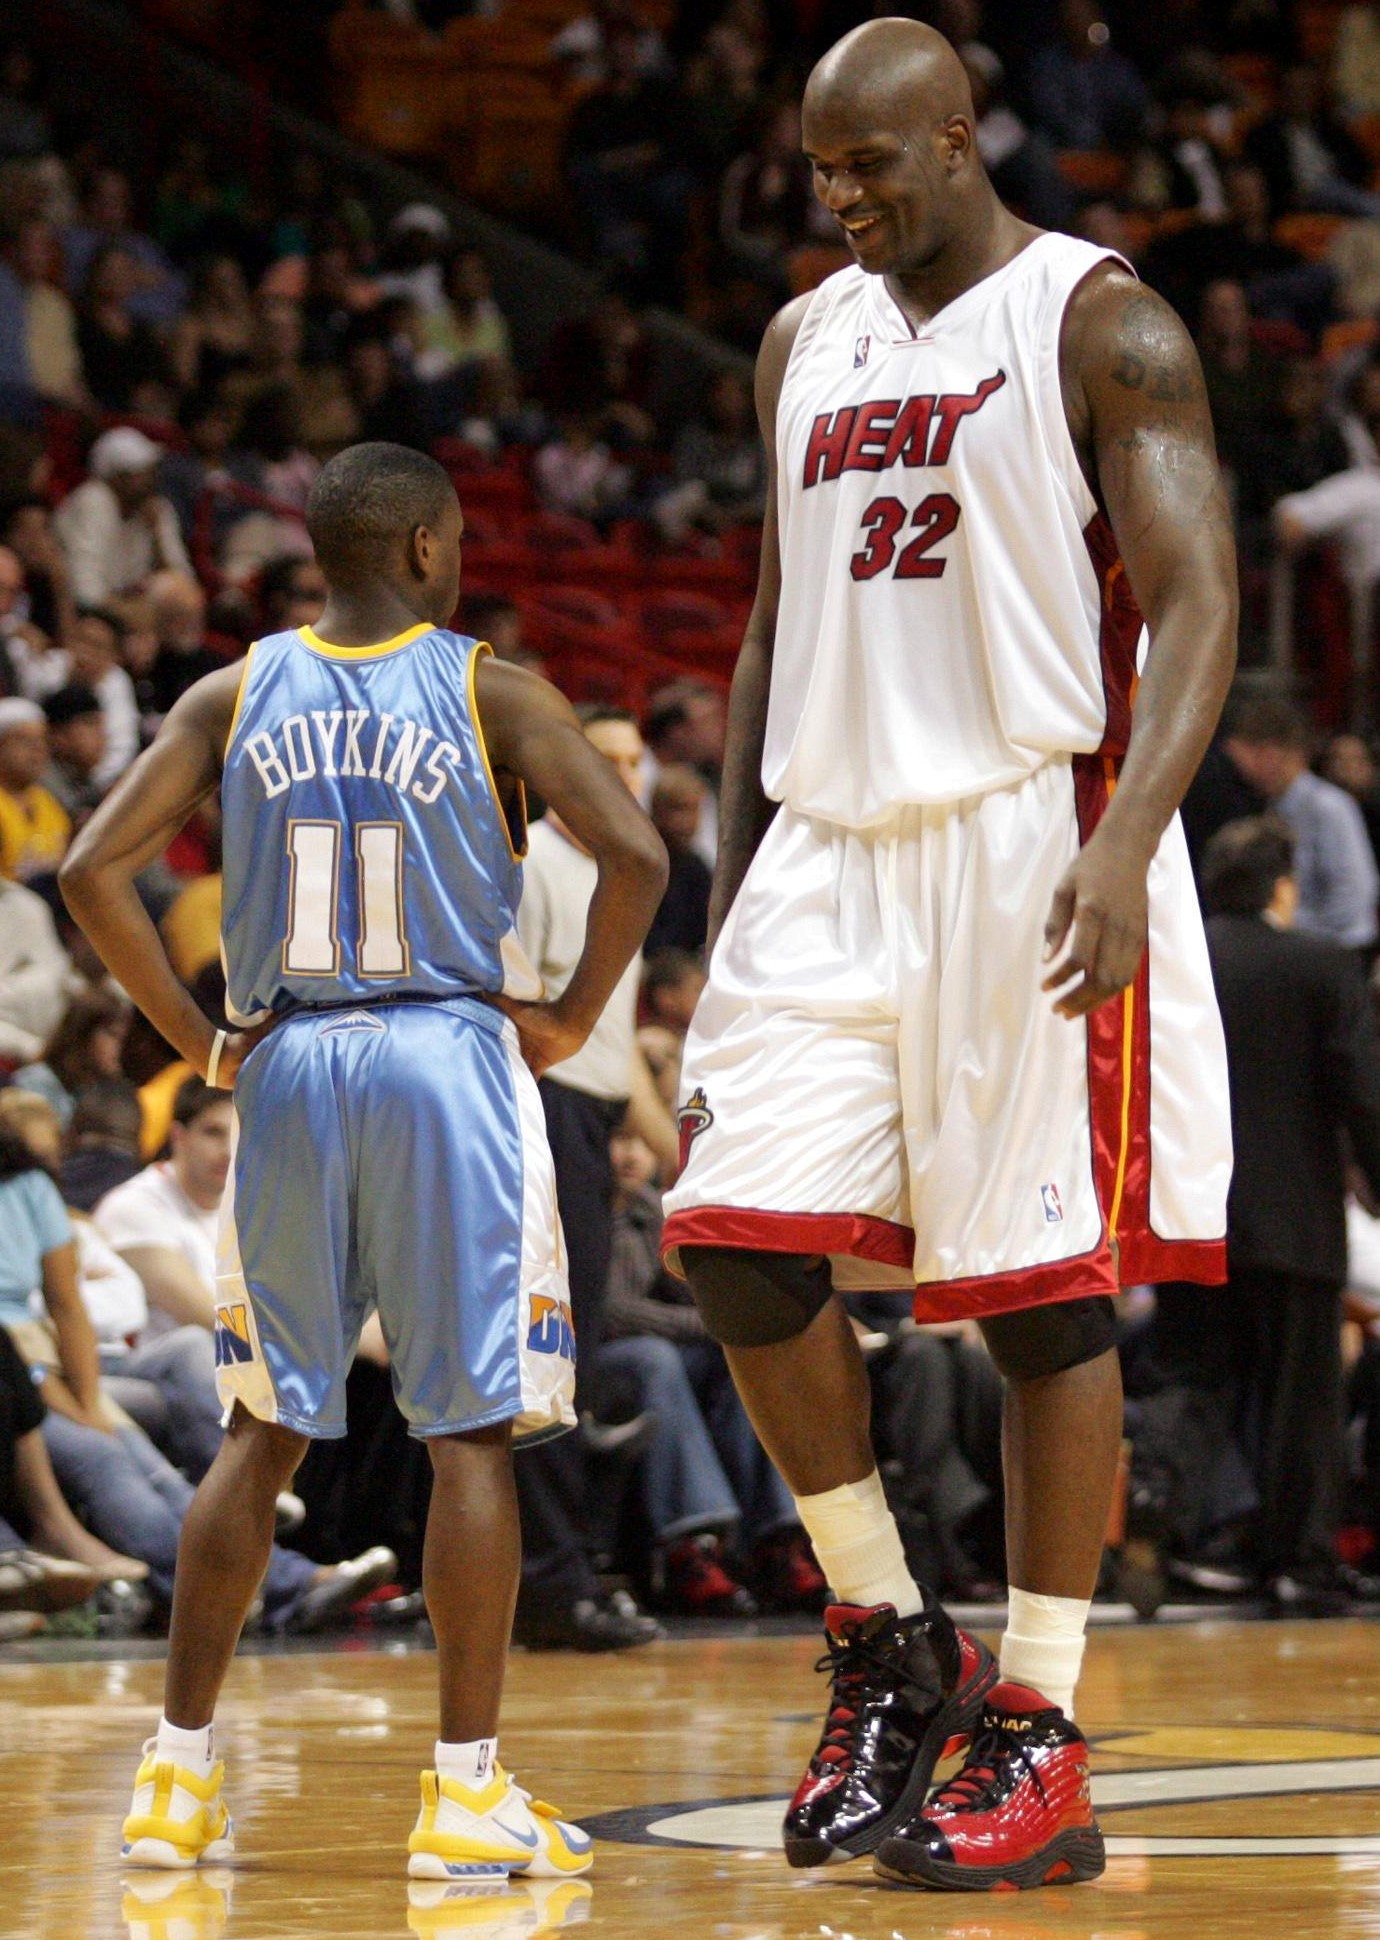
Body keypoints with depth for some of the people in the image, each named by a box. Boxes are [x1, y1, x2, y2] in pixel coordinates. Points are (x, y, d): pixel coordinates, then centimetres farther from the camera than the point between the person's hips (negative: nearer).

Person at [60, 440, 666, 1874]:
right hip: (449, 1057, -3)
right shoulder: (490, 693, -2)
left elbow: (90, 870, -2)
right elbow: (635, 856, -14)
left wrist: (197, 1037, 6)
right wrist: (572, 1019, -1)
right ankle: (466, 1788, -3)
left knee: (264, 1425, 13)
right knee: (471, 1428, 0)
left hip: (287, 1068, 3)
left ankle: (177, 1772, 12)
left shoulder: (234, 699, 6)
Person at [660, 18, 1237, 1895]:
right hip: (833, 851, 6)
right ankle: (895, 1646, 12)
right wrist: (730, 900, 16)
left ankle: (1042, 1733, 4)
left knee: (1041, 1292, -3)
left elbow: (1197, 603, -13)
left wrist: (1126, 842, -28)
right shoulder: (808, 341, 15)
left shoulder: (1098, 323, -5)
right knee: (741, 1240, -4)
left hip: (1029, 851, -6)